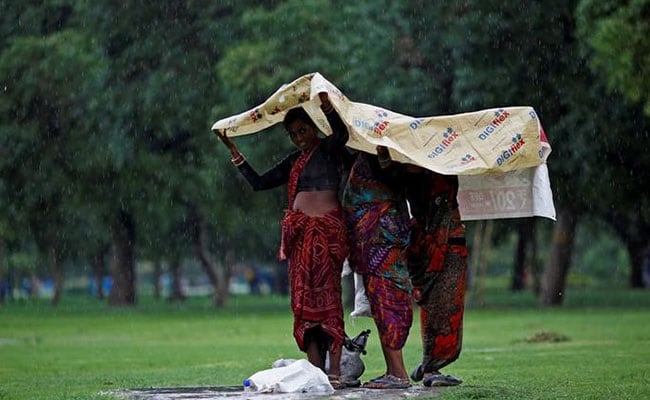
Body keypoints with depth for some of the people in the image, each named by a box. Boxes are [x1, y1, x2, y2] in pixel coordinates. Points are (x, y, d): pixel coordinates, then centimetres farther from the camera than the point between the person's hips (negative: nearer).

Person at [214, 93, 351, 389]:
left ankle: (334, 370, -15)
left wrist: (328, 108, -36)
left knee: (327, 295, -11)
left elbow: (342, 133, -21)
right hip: (299, 231, 6)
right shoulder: (293, 161, 21)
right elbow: (258, 182, 22)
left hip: (328, 229, -6)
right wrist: (234, 152, 17)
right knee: (304, 300, -2)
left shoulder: (329, 149, 3)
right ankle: (315, 368, -3)